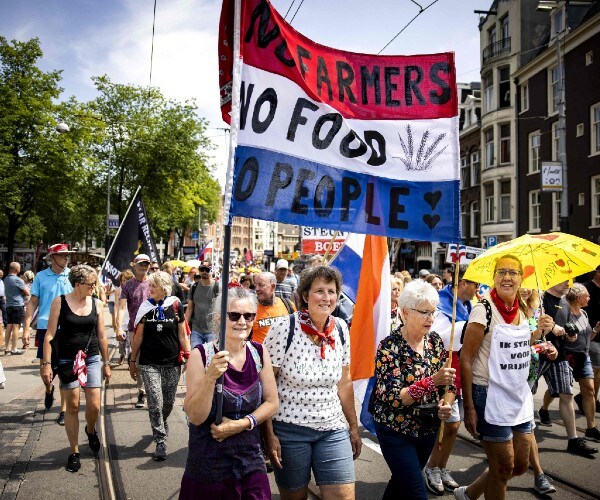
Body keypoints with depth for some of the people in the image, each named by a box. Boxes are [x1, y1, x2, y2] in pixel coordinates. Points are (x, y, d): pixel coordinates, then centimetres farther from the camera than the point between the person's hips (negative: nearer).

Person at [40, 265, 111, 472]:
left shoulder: (96, 304, 2)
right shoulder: (60, 302, -5)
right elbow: (49, 335, -5)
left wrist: (106, 363, 11)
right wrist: (46, 364, -9)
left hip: (92, 359, 2)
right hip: (67, 361, -2)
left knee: (94, 405, -3)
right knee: (72, 407, 4)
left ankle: (90, 430, 31)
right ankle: (74, 452, 20)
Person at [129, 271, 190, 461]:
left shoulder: (175, 305, -3)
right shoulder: (146, 307, 1)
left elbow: (182, 335, 3)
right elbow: (138, 336, 7)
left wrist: (188, 357, -1)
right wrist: (132, 361, 9)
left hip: (172, 363, 0)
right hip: (149, 363, 0)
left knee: (168, 403, 12)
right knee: (155, 403, -8)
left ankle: (160, 425, 42)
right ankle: (161, 442, 3)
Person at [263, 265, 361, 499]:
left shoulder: (340, 329, 0)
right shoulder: (284, 327, -16)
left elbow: (344, 382, 10)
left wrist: (353, 427, 14)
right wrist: (269, 434, -13)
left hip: (333, 430, 4)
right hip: (289, 429, -3)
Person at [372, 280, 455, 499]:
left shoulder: (436, 341, -3)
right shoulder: (389, 347, -20)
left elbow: (449, 384, 5)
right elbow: (393, 398, -26)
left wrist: (447, 404, -16)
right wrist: (432, 381, -35)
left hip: (428, 429, 6)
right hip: (396, 431, -6)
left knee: (402, 481, 23)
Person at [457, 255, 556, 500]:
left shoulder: (522, 310, 5)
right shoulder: (484, 309, -16)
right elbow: (465, 359, -17)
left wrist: (538, 332, 0)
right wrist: (469, 408, -18)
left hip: (520, 396, 7)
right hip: (490, 396, -7)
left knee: (521, 465, 17)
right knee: (504, 468, 5)